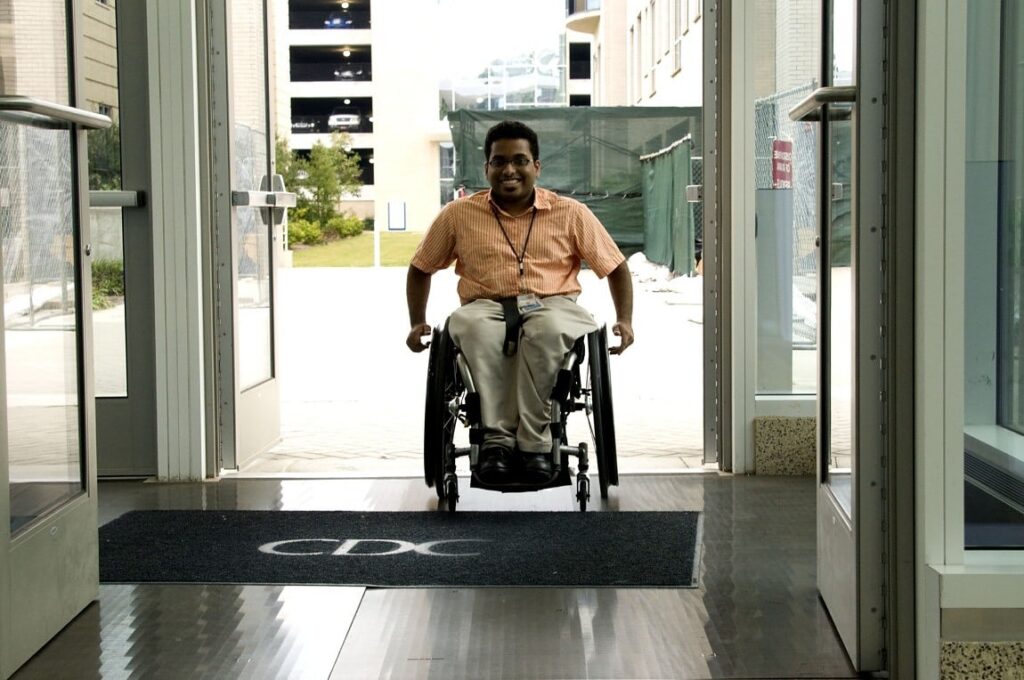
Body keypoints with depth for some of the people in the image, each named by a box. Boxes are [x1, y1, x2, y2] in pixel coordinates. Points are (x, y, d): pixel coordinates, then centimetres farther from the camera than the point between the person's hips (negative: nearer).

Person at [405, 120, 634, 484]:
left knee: (546, 329, -39)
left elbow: (615, 266, 15)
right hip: (486, 307, 1)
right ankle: (497, 436, -34)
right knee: (473, 326, -38)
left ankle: (532, 441, -31)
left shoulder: (570, 213, 10)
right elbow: (421, 268, 22)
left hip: (553, 306, 0)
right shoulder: (459, 214, 11)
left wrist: (625, 320, 1)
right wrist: (417, 323, 9)